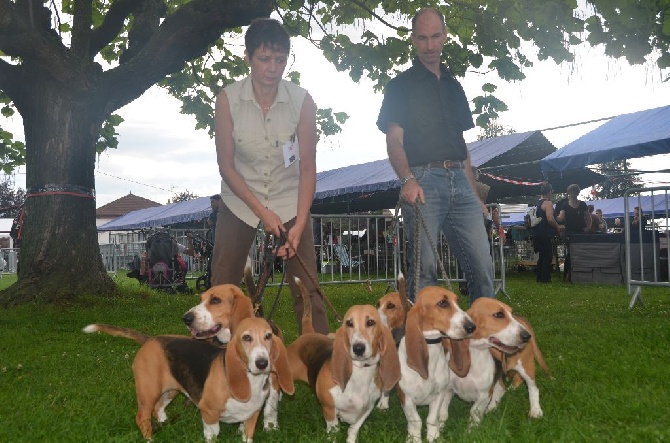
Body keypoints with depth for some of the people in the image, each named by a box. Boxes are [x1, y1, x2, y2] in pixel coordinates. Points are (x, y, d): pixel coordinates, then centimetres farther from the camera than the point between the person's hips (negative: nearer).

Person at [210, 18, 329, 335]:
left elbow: (308, 168, -11)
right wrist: (263, 213, -15)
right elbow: (226, 166, -9)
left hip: (290, 202, 0)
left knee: (307, 290, -4)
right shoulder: (228, 99, -12)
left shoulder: (302, 101, -13)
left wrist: (299, 225, -18)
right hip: (240, 203, 0)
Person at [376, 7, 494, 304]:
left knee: (482, 265, 0)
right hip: (423, 181, -5)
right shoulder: (401, 86, 7)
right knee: (423, 267, -8)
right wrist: (407, 179, -23)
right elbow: (394, 140, -5)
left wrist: (474, 194, 18)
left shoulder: (453, 87, 23)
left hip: (459, 183, 5)